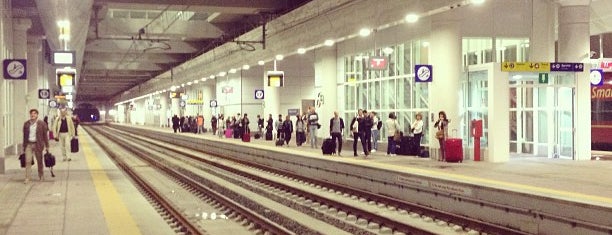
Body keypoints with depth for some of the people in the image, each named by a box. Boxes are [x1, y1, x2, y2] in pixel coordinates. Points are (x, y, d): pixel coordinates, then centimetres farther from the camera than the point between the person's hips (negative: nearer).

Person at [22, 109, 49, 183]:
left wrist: (47, 146, -1)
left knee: (39, 161, 10)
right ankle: (27, 178, -4)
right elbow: (24, 135, 12)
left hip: (37, 144, -2)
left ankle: (41, 176, 27)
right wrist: (24, 146, 12)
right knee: (28, 161, -6)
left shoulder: (42, 123, -2)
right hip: (29, 144, 2)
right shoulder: (26, 124, 6)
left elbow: (45, 135, 0)